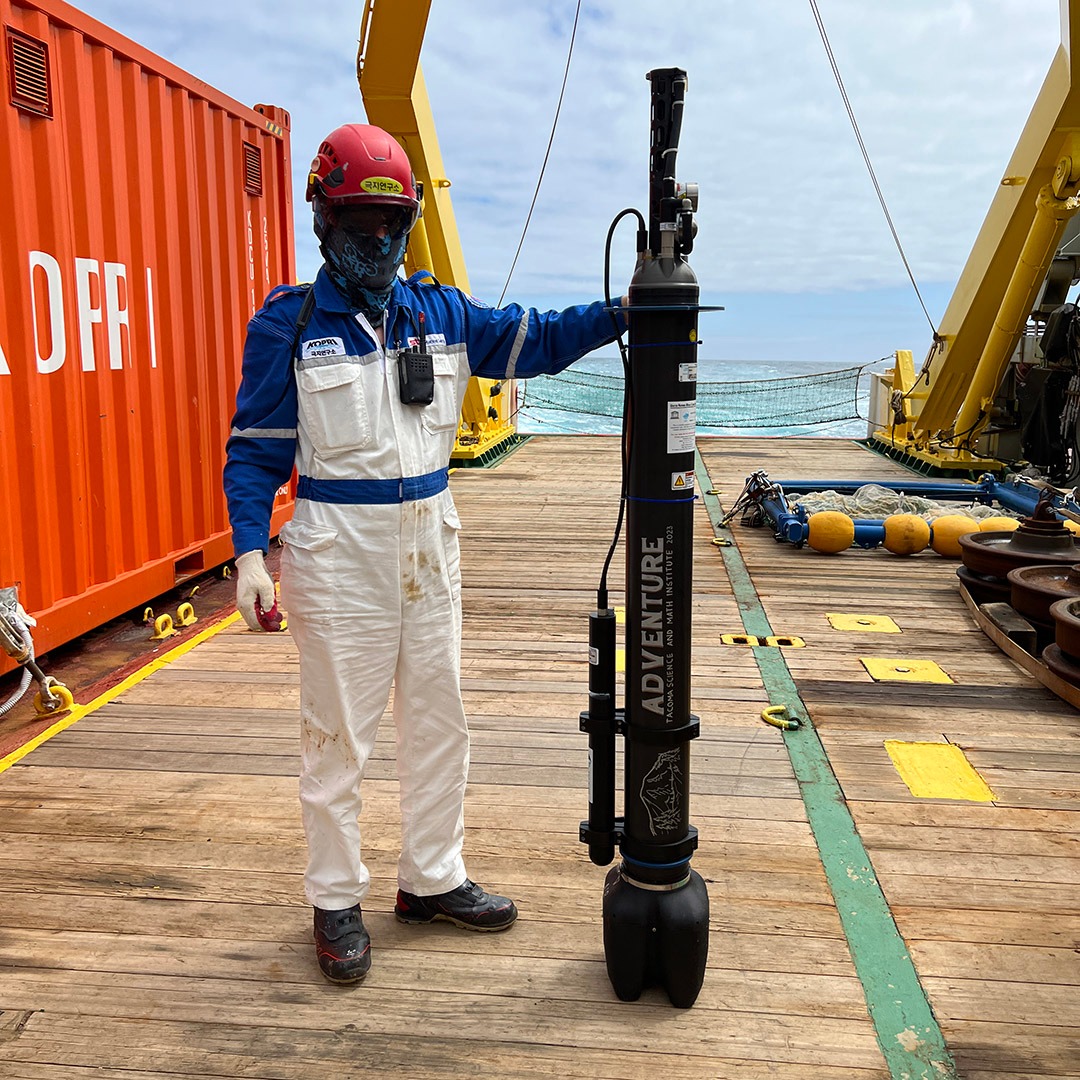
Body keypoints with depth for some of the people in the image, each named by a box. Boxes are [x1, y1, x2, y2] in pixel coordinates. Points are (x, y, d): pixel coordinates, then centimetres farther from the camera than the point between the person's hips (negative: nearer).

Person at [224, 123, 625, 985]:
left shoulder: (442, 313, 7)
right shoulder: (290, 323, -5)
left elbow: (534, 340, 7)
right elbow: (257, 449, -5)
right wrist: (250, 554, -15)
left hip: (430, 540, 5)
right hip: (338, 547, -5)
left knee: (439, 719, 13)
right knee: (338, 730, 5)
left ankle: (432, 880, 32)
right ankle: (337, 900, 23)